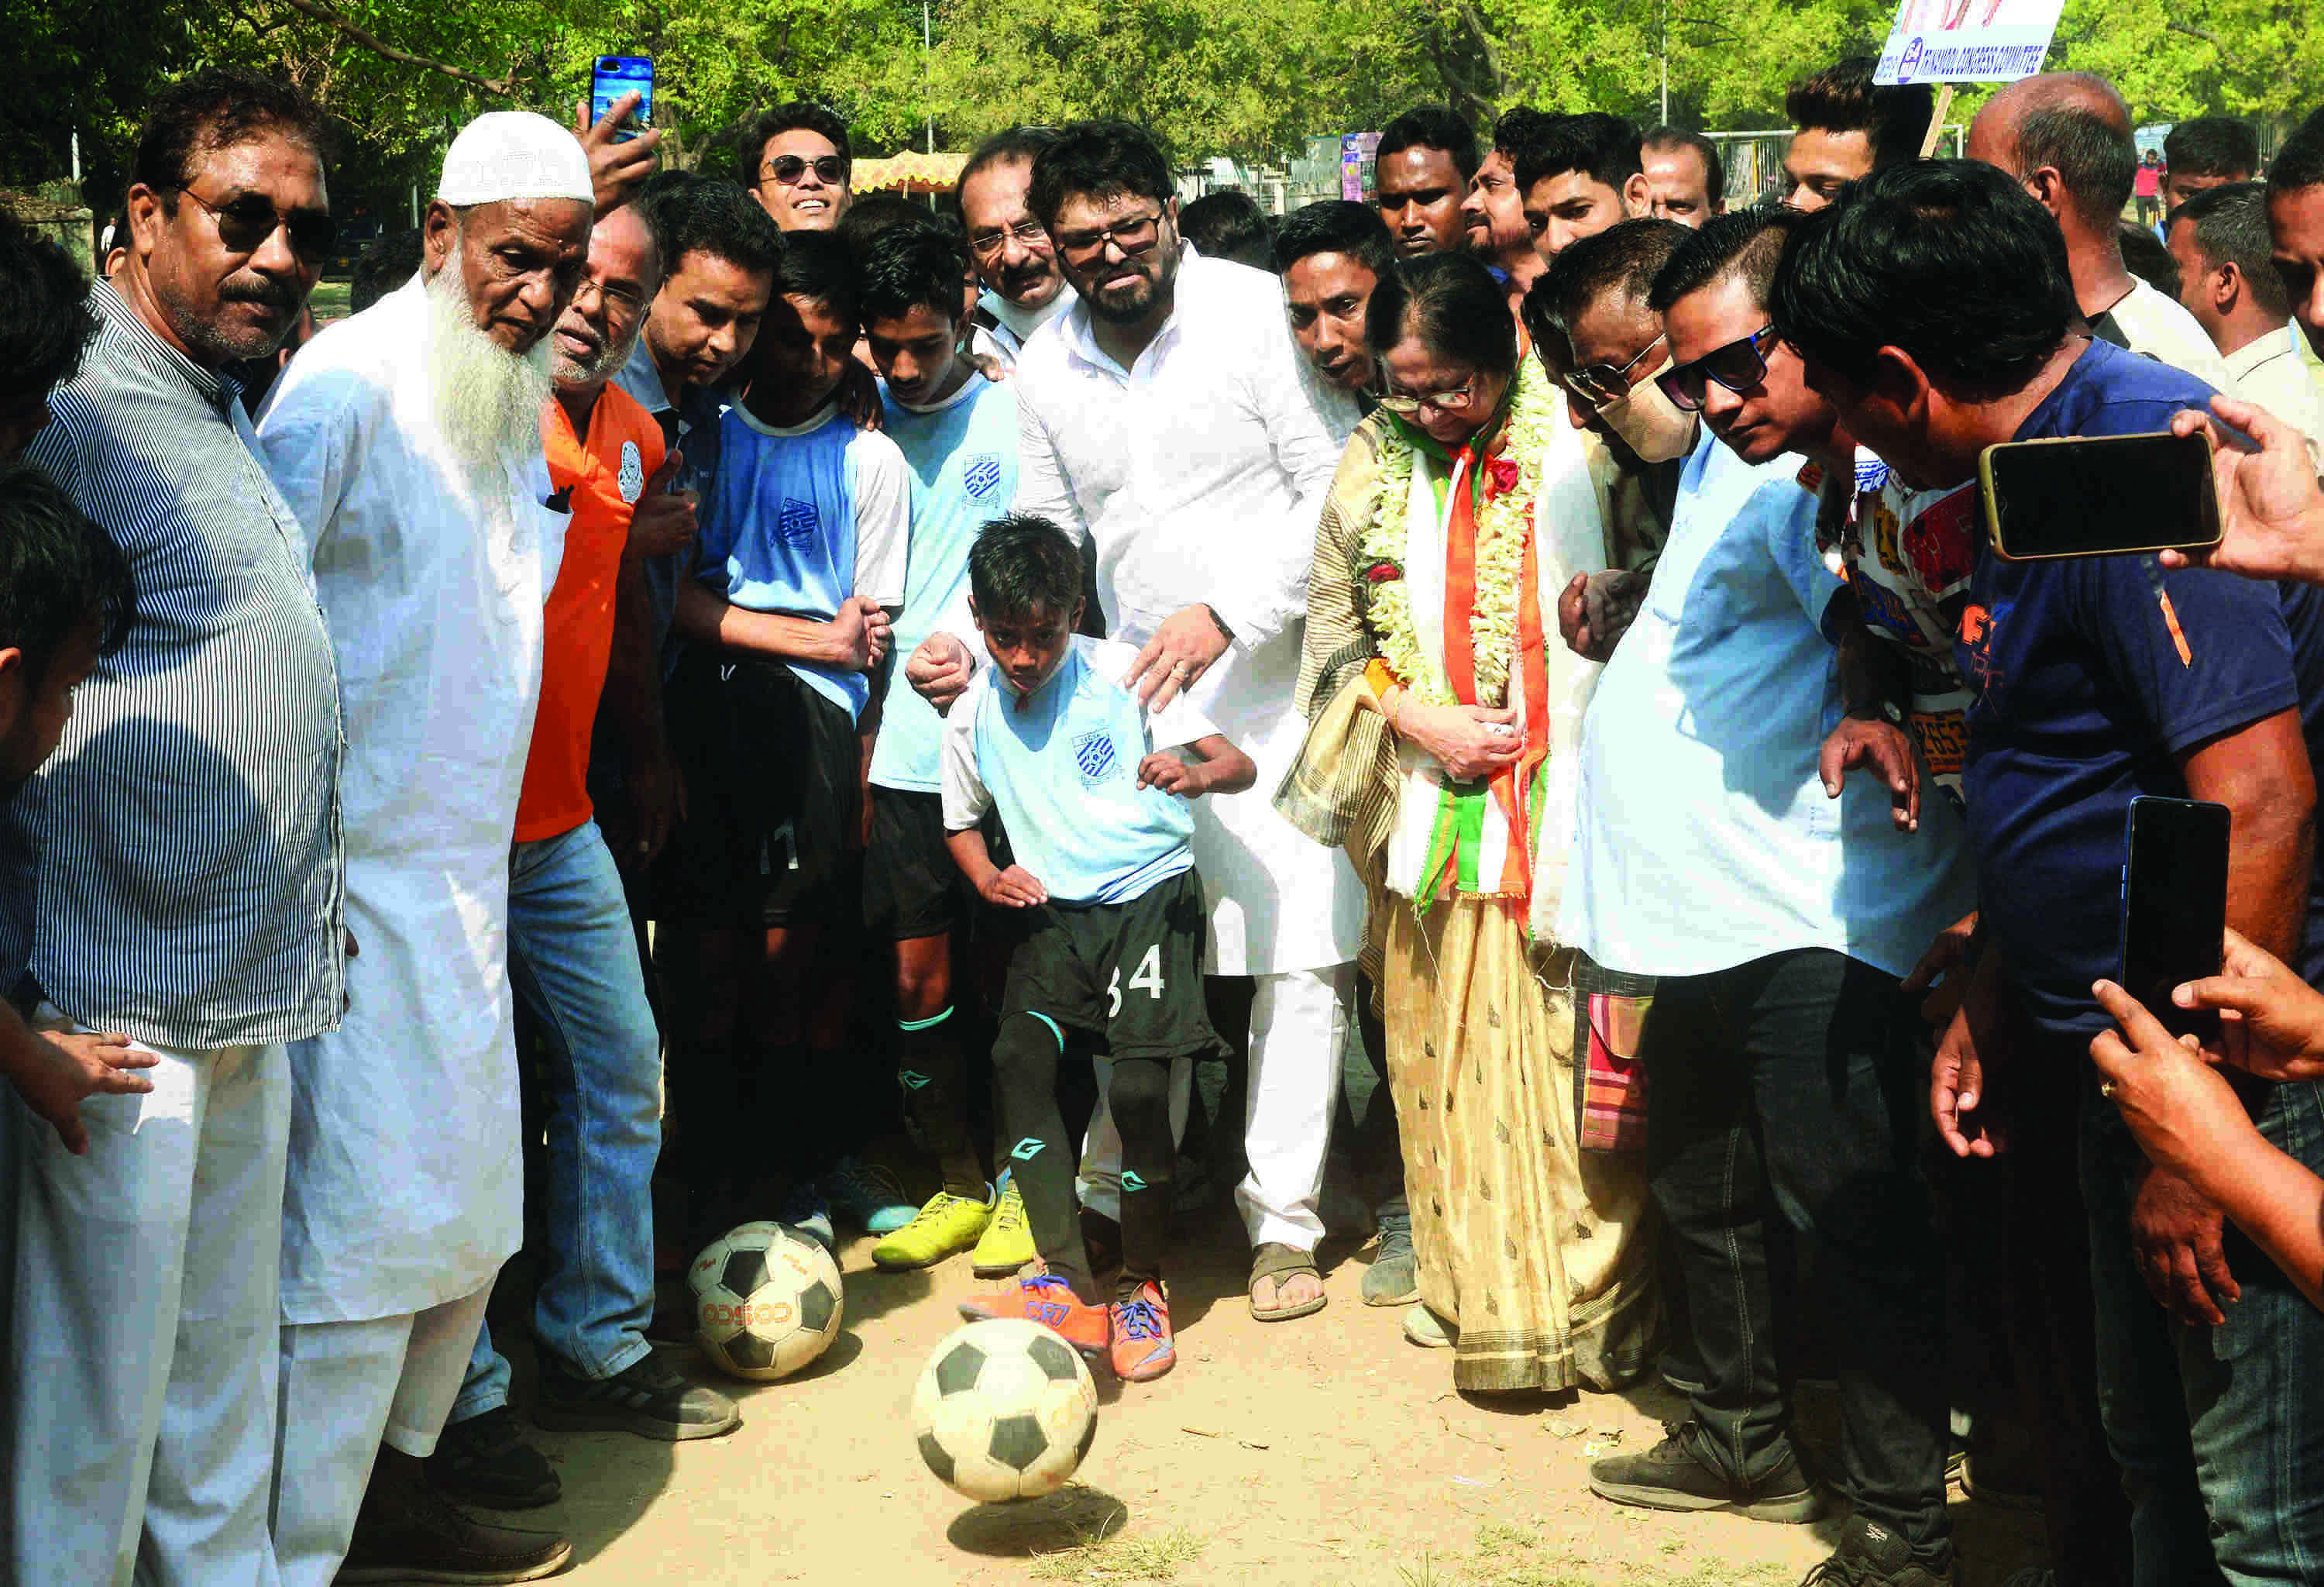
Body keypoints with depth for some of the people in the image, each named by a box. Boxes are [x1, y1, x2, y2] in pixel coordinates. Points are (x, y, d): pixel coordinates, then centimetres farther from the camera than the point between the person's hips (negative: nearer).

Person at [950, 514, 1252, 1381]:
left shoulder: (1122, 674, -6)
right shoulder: (973, 715, 6)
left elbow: (1239, 765, -9)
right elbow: (961, 820, 23)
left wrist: (1195, 772, -33)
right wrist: (988, 877, 1)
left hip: (1152, 894, -4)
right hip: (1056, 909, 4)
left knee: (1138, 1083, -17)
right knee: (1017, 1055, -19)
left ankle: (1142, 1286, 5)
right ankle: (1070, 1285, -15)